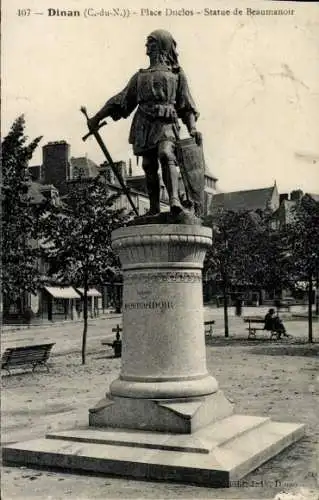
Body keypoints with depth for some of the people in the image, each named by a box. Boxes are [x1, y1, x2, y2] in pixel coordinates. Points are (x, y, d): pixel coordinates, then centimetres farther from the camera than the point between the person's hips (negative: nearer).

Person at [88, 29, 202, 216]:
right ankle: (154, 210, 2)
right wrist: (97, 117, 19)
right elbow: (121, 101, 27)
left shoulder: (177, 73, 19)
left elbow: (187, 105, 13)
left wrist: (193, 128, -3)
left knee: (166, 155, -28)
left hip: (166, 124, -3)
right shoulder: (140, 76, 28)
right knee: (149, 166, -3)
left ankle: (175, 199, -43)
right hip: (144, 127, 4)